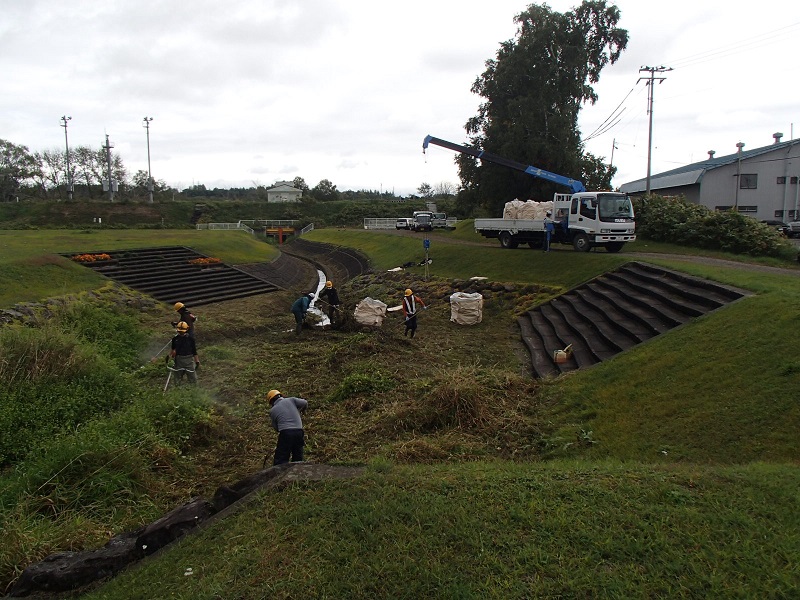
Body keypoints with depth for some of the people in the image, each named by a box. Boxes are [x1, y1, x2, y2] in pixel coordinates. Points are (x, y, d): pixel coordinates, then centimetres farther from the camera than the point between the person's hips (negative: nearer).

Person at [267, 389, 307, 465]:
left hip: (285, 433, -2)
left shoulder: (272, 410, 10)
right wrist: (302, 411, 23)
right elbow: (305, 403, 2)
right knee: (297, 460, 13)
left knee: (280, 461, 0)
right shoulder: (291, 400, 9)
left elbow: (276, 428, 13)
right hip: (299, 432, 2)